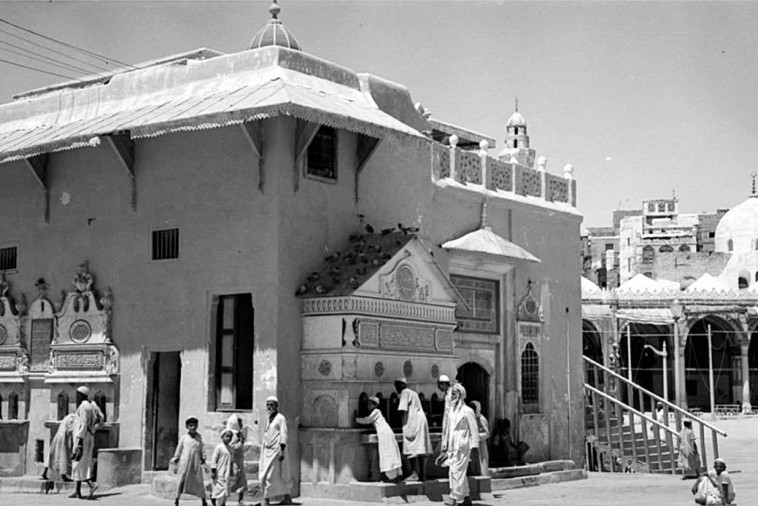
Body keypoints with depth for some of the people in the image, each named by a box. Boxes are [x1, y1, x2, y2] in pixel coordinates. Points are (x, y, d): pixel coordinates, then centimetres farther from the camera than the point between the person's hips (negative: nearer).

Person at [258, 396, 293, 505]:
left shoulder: (281, 418, -7)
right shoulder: (269, 419, 16)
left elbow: (283, 435, -13)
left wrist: (282, 451, -20)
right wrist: (263, 453, 17)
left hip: (276, 450, -8)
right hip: (267, 451, 8)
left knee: (269, 476, -10)